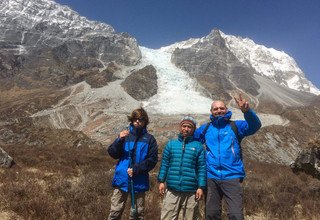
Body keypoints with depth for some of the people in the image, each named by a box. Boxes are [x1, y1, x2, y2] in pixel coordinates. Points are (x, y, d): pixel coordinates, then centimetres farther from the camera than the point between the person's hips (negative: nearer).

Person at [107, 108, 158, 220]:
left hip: (139, 181, 0)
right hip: (122, 179, 1)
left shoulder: (149, 139, 3)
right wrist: (119, 140, -16)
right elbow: (113, 154, 1)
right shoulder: (125, 135, 8)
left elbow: (152, 160, -3)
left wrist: (136, 169, -14)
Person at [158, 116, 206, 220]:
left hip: (191, 192, -1)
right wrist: (161, 181, -1)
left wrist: (201, 187, -7)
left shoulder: (198, 146, 3)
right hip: (172, 190, 1)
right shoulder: (171, 144, 8)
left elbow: (201, 168, 0)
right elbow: (164, 164, 8)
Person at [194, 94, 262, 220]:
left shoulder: (235, 126, 2)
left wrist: (247, 111, -33)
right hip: (211, 178, 3)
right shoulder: (205, 128, 9)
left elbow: (255, 125, -15)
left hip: (232, 177, -2)